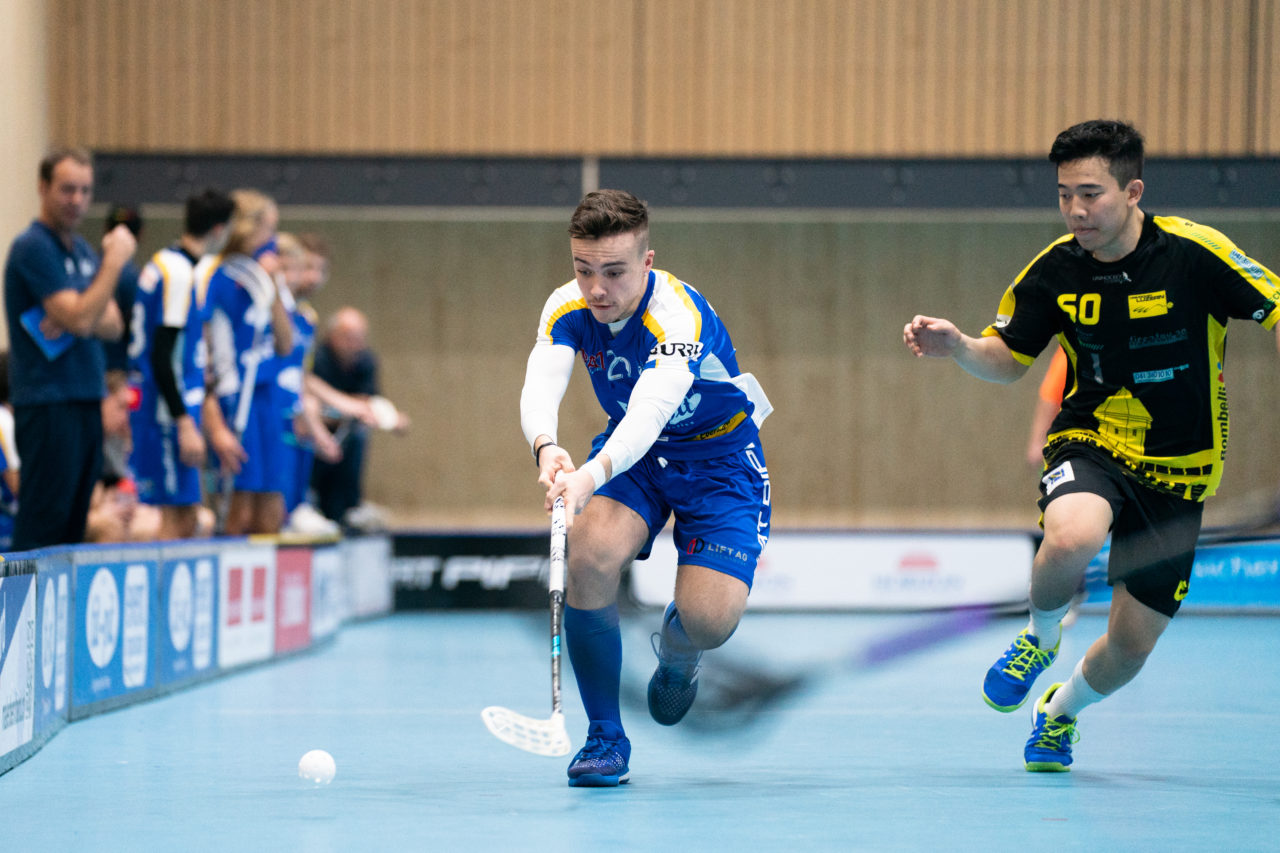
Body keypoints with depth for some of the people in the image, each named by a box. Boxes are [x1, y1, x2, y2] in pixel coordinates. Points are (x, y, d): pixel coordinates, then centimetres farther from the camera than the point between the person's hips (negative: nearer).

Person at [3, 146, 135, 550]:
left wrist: (78, 321, -11)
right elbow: (78, 317, -18)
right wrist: (115, 260, -14)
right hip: (48, 403, -8)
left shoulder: (83, 250, 16)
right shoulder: (33, 248, -10)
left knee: (73, 526, 7)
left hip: (87, 400, 8)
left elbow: (113, 325, 10)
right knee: (42, 528, -9)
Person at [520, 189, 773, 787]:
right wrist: (547, 448, -56)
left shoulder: (679, 317, -32)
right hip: (631, 449, 4)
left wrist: (593, 474, -66)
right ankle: (604, 738, -9)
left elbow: (651, 410, -47)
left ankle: (675, 647, 20)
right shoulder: (568, 310, -15)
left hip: (718, 456, -4)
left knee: (709, 619, -22)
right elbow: (539, 385, -32)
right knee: (590, 554, -28)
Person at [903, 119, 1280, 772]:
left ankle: (1061, 712, 40)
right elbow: (1009, 360, 5)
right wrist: (957, 347, -16)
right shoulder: (1055, 270, -7)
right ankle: (1040, 636, -1)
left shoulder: (1193, 253, -16)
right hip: (1090, 443, 0)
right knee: (1070, 537, -36)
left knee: (1131, 644, 4)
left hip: (1178, 469, 0)